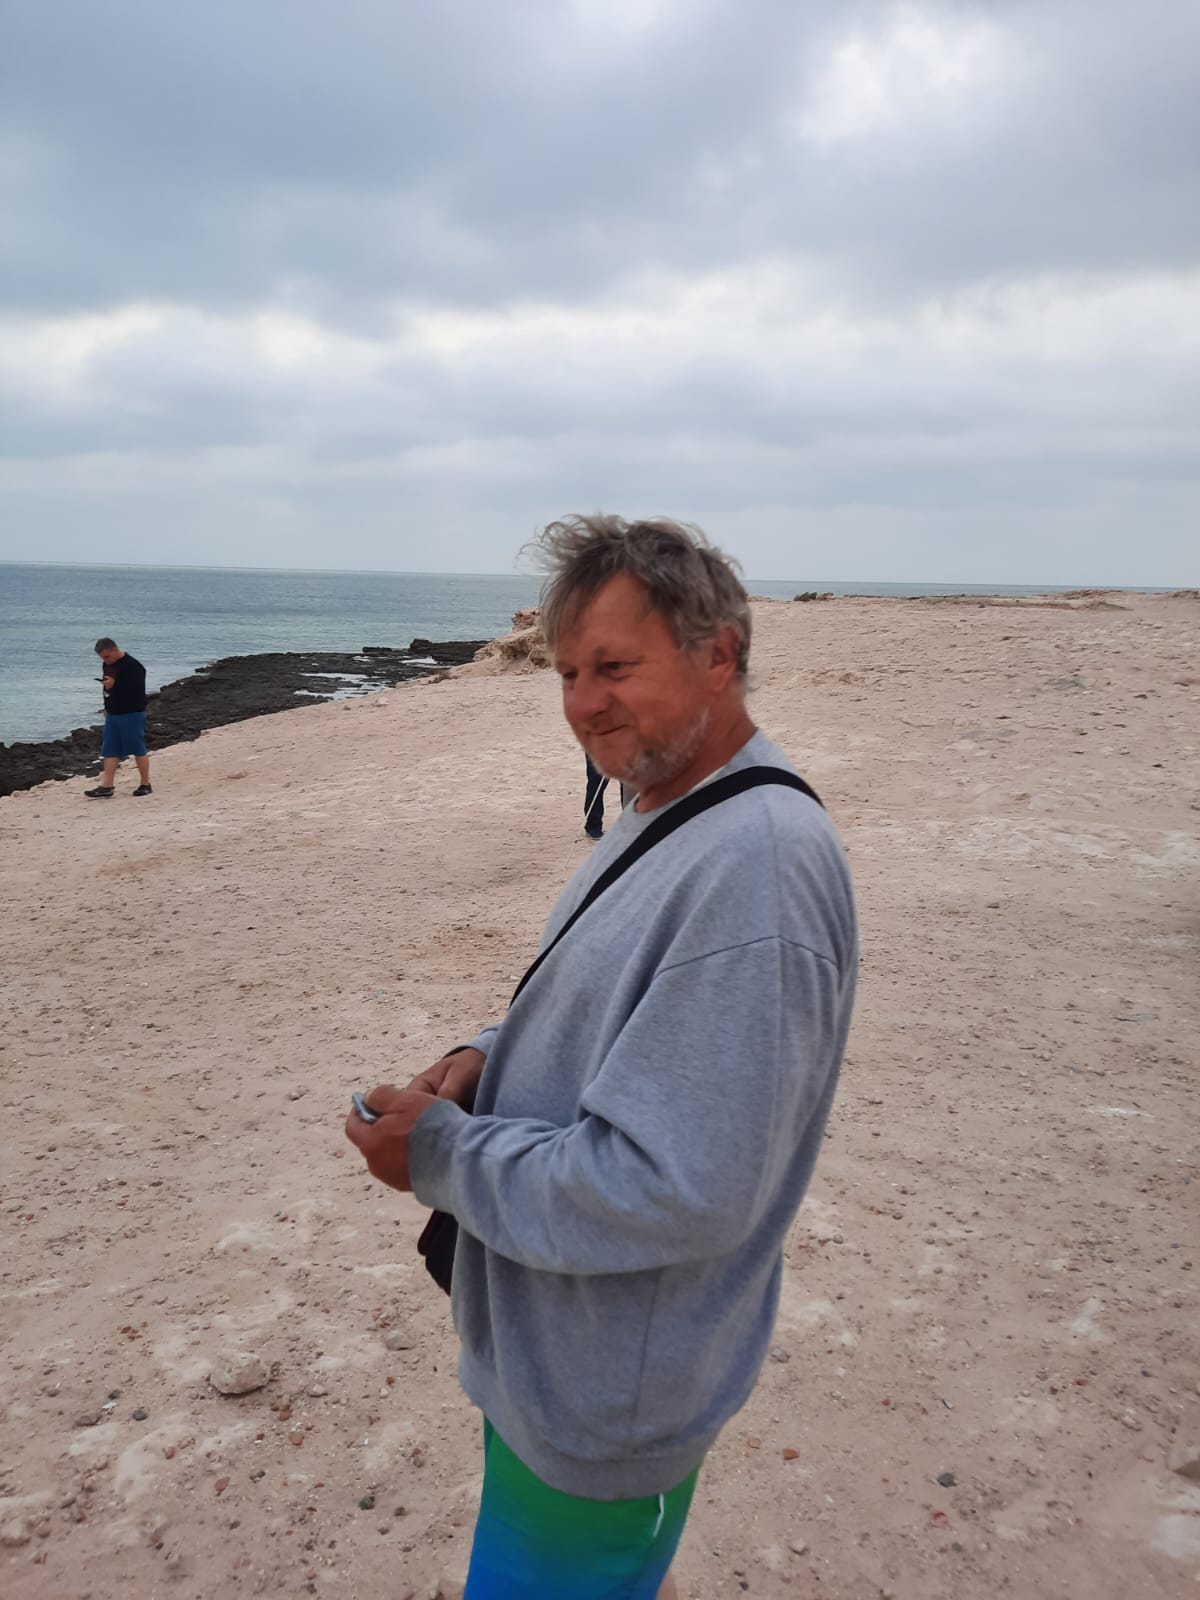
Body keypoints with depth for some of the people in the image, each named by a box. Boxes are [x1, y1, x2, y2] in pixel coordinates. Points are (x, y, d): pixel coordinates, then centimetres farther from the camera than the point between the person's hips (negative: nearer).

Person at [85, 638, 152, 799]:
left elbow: (137, 690, -26)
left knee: (138, 749, 0)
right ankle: (107, 787, 6)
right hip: (112, 713, 9)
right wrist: (107, 707, 22)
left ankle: (145, 785, 10)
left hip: (131, 714, -8)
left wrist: (115, 684, -30)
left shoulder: (132, 665, -18)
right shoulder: (108, 665, 10)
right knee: (110, 750, 5)